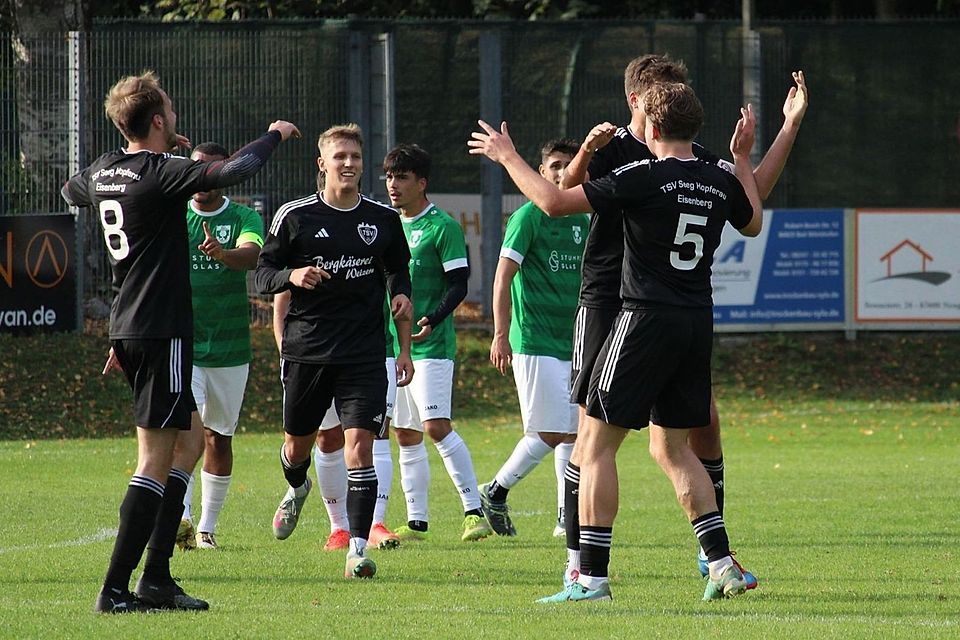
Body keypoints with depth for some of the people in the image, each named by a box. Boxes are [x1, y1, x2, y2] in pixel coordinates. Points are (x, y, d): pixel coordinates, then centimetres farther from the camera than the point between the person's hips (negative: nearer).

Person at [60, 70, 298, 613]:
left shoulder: (104, 171, 9)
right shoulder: (159, 175, -16)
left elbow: (71, 191, 33)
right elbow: (231, 172, -29)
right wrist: (274, 136, -9)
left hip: (128, 328, 9)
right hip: (161, 330, -9)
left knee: (191, 439, 17)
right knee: (156, 459, -7)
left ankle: (156, 578, 14)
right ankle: (116, 589, -9)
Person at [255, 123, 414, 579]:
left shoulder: (383, 220, 6)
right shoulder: (294, 217, -1)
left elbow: (398, 280, 17)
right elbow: (263, 275, 1)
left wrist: (405, 348, 14)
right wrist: (293, 276, -21)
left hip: (364, 354, 0)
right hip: (306, 349, 0)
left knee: (359, 445, -13)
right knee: (297, 445, 13)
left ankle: (358, 548, -12)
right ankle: (297, 490, 50)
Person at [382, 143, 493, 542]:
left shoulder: (442, 227, -7)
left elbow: (458, 285, -12)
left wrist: (432, 321, -26)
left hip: (431, 345, -8)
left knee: (436, 427, -16)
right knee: (406, 436, 8)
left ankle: (474, 511, -15)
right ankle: (416, 522, 13)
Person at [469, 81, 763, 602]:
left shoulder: (643, 178, -12)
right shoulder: (721, 182, 7)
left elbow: (554, 202, -13)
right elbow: (753, 223, 29)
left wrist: (508, 156, 1)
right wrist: (743, 158, 39)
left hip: (646, 320, -7)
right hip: (698, 323, 7)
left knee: (595, 442, 0)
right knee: (671, 447, 18)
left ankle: (592, 576, -6)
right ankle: (722, 564, 10)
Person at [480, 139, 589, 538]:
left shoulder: (583, 221, 13)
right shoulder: (529, 217, -6)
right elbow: (503, 277, -9)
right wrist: (500, 335, -15)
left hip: (574, 343, 7)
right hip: (535, 342, -7)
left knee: (570, 432, 5)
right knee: (549, 432, -11)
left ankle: (567, 518, 8)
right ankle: (495, 492, 6)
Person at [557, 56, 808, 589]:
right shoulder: (611, 151, -5)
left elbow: (753, 192, 13)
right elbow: (561, 198, -20)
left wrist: (790, 128, 7)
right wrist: (585, 155, -39)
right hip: (608, 307, -5)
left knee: (705, 424, 1)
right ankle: (578, 560, 1)